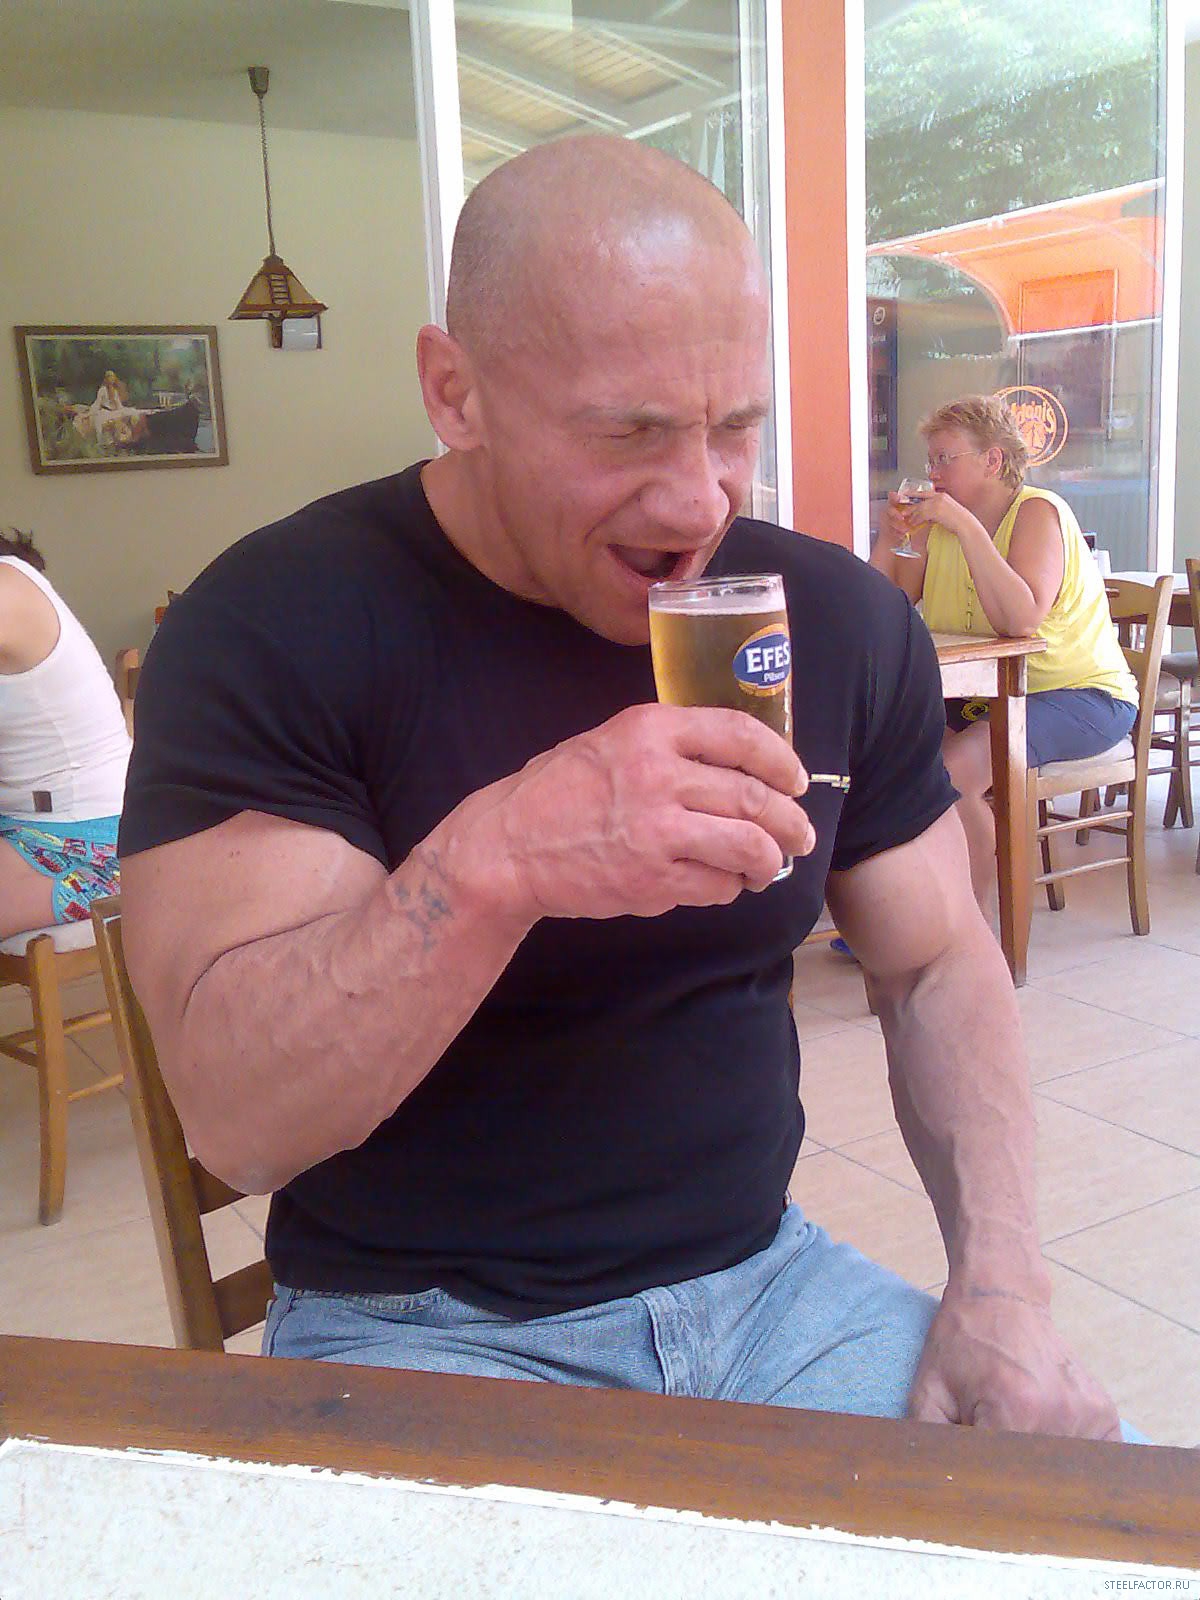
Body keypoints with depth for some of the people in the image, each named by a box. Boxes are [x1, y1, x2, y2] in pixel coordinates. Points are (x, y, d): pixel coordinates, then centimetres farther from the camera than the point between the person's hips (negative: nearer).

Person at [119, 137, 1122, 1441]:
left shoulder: (842, 620, -1)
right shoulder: (274, 630, -16)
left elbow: (937, 965, 6)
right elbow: (234, 1116, -22)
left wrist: (1001, 1284, -8)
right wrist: (494, 864, -39)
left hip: (762, 1280, 4)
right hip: (420, 1327, -3)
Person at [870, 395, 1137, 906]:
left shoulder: (1038, 511, -12)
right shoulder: (937, 527, 8)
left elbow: (1021, 620, -29)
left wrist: (966, 527, -28)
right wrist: (889, 536, -9)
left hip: (1083, 696, -7)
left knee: (953, 771, -30)